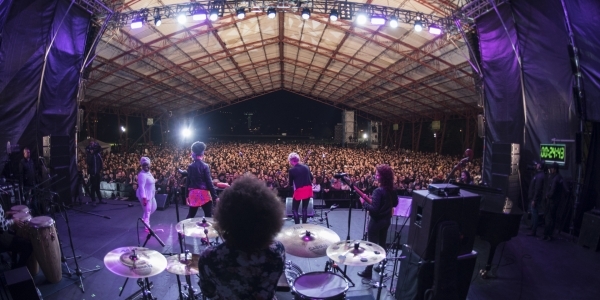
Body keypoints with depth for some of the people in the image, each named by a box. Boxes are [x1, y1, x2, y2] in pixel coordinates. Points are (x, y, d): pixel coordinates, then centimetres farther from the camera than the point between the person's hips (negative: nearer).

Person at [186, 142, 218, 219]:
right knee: (208, 216, 2)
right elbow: (209, 182, -12)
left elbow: (188, 182, 7)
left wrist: (187, 195, 16)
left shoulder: (190, 166, 4)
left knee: (190, 215, 18)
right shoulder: (205, 166, -9)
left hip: (193, 193, 5)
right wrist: (215, 196, -10)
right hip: (204, 193, -5)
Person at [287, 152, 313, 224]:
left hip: (299, 190, -5)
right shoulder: (306, 167, 4)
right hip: (308, 189, 5)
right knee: (305, 208, 16)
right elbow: (311, 178, 12)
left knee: (294, 210, 8)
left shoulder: (291, 170, -9)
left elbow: (291, 184, 1)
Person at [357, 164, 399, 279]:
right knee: (382, 243, 22)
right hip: (386, 220, 8)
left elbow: (374, 209, -28)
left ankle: (368, 271, 14)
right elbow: (395, 203, 14)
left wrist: (364, 203, -15)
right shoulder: (392, 189, -1)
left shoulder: (378, 191, -26)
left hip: (376, 221, -8)